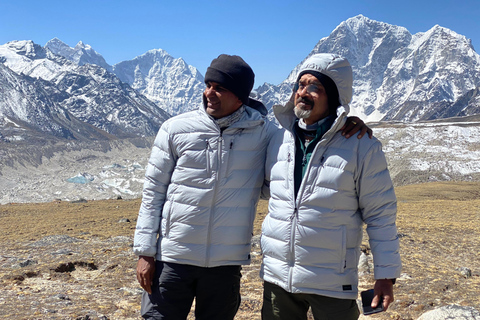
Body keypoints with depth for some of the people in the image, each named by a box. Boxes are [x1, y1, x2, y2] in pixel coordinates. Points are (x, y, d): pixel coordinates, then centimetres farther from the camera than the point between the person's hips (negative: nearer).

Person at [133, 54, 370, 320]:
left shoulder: (262, 133, -2)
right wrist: (145, 252, -1)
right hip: (173, 258, 0)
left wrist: (345, 125, -14)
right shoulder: (176, 129, -2)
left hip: (226, 264, 1)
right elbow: (153, 192, 2)